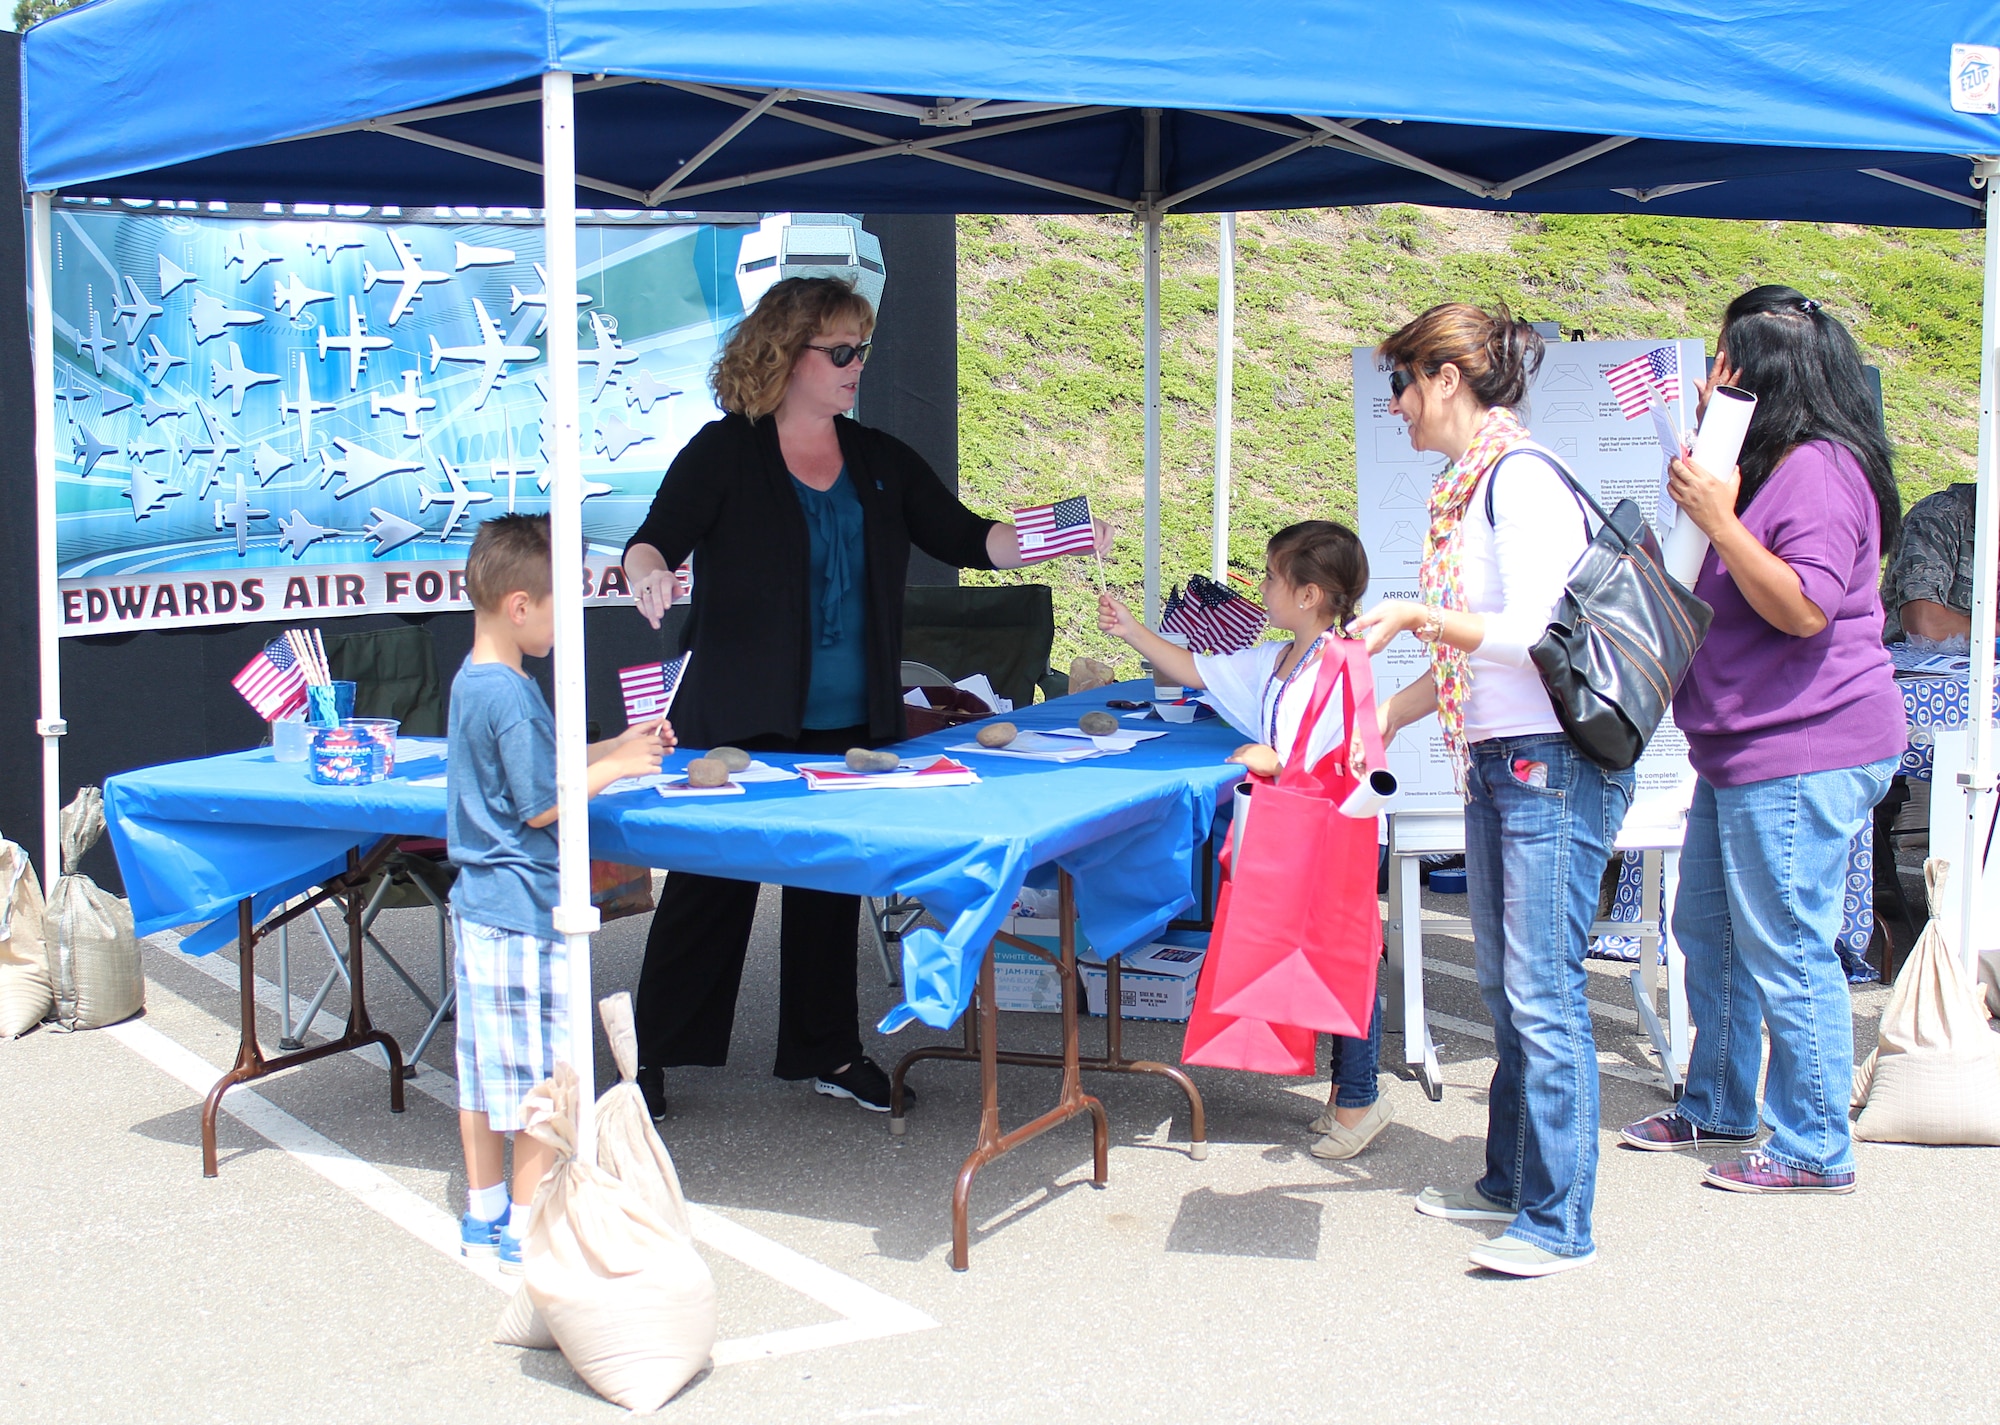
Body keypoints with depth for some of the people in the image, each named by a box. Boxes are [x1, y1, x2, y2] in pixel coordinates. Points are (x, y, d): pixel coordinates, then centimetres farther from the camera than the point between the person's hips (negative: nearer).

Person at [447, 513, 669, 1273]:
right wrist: (615, 767, -9)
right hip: (524, 907, -10)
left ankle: (484, 1213, 26)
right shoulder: (510, 695, -20)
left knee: (485, 1069, 16)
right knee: (542, 1076, 0)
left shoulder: (472, 683, 10)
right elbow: (541, 804, -18)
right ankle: (527, 1230, 7)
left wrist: (618, 746, 12)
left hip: (482, 901, 10)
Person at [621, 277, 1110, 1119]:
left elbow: (966, 539, 12)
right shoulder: (726, 453, -3)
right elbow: (655, 540, -12)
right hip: (741, 725, -5)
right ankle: (650, 1055, 12)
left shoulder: (879, 461, 12)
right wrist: (650, 575, -35)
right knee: (710, 884, 0)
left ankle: (827, 1050, 26)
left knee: (833, 884, 12)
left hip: (851, 725, 5)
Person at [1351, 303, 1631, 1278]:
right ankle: (1510, 1182, 27)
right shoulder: (1463, 487, 14)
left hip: (1552, 763, -10)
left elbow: (1533, 634, -21)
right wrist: (1386, 717, 16)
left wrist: (1417, 618, -14)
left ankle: (1560, 1223, 1)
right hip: (1495, 760, 10)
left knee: (1542, 994, -6)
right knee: (1504, 987, 16)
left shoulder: (1521, 478, -14)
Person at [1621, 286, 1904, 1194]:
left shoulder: (1822, 470, -16)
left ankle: (1815, 1150, 6)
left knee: (1785, 954, -5)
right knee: (1707, 931, 19)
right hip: (1742, 756, 11)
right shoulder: (1767, 465, 17)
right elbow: (1702, 584, 20)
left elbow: (1804, 608, -25)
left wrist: (1720, 521, -24)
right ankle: (1716, 1108, 34)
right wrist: (1703, 451, 14)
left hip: (1803, 760, -11)